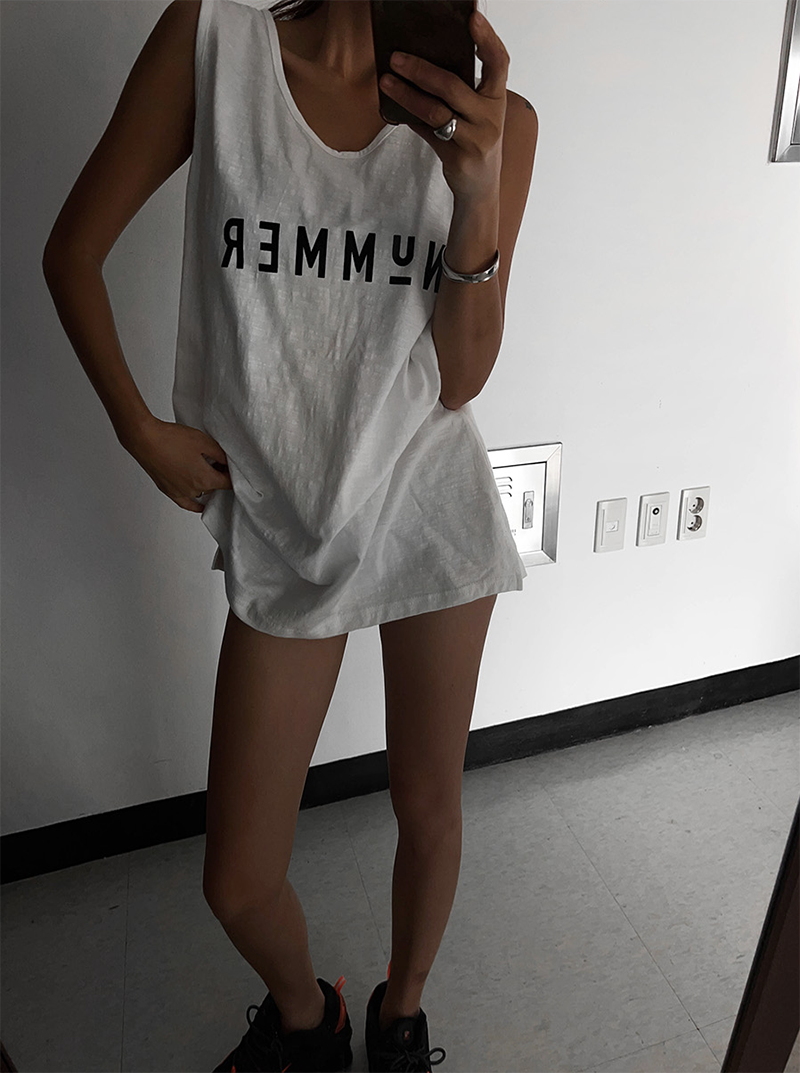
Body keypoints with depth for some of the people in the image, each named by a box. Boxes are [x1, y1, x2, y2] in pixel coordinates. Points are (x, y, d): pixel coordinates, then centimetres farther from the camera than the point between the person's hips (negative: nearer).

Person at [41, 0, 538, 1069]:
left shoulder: (496, 118, -1)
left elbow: (460, 380, -6)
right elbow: (73, 253, 4)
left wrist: (477, 194, -20)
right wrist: (140, 430, -2)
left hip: (434, 508, 2)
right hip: (280, 527, 0)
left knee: (429, 807, 16)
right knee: (238, 884, 7)